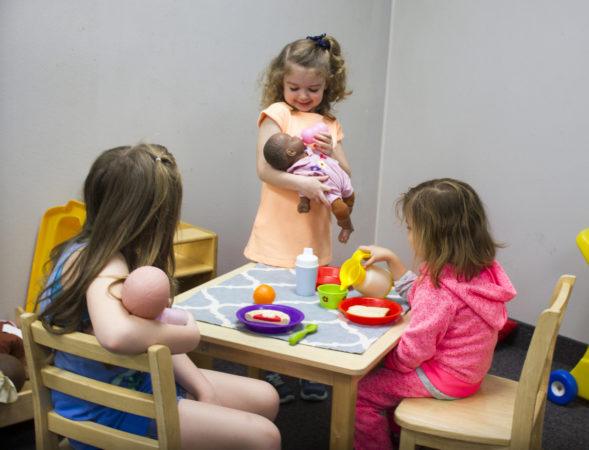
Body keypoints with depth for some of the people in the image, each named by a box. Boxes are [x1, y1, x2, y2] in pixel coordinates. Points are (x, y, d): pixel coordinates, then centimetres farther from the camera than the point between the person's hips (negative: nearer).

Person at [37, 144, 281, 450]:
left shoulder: (89, 251, 3)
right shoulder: (105, 265, -26)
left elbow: (149, 333, 4)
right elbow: (117, 334, -49)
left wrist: (199, 384, -5)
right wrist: (188, 334, -29)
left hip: (133, 379, 9)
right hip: (107, 410, -9)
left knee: (264, 399, 10)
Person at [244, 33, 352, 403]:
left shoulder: (330, 125, 10)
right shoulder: (277, 115, -4)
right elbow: (264, 169, -13)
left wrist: (331, 151, -10)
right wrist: (302, 184, -26)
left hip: (315, 235, 4)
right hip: (278, 235, -4)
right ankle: (271, 375, 22)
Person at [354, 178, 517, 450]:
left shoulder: (439, 287, -32)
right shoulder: (479, 269, -2)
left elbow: (414, 350, -25)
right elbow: (417, 295, 12)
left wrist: (385, 361, -6)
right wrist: (391, 260, 7)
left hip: (444, 381, -10)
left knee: (357, 391, -3)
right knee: (381, 373, 25)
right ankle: (398, 427, 37)